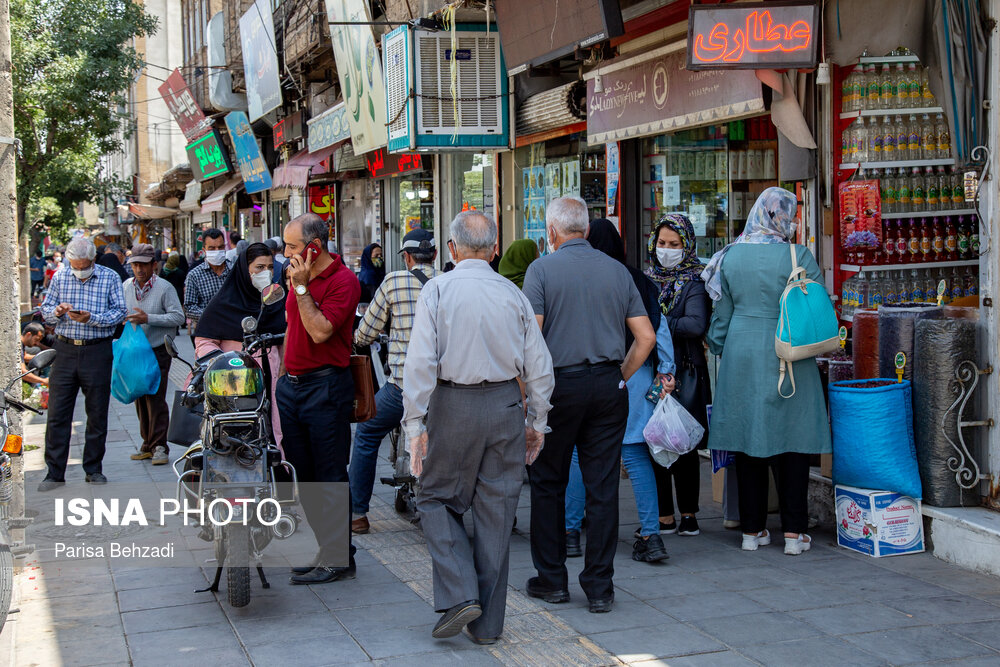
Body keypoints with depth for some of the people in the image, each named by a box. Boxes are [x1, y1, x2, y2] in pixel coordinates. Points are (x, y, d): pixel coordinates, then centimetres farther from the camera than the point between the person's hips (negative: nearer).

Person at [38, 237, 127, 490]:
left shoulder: (110, 277, 0)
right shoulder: (60, 277, 7)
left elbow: (119, 312, -4)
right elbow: (45, 308, 12)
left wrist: (91, 318, -19)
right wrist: (57, 312, -11)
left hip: (97, 351, -2)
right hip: (65, 349, 2)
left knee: (97, 414, 6)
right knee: (57, 413, -1)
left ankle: (93, 469, 18)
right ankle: (55, 472, 5)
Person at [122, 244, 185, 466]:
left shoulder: (164, 288, -8)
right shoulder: (125, 287, 8)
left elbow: (178, 317, -14)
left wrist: (148, 318, -20)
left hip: (158, 351, -5)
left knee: (155, 399, -10)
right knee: (140, 399, 8)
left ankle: (159, 446, -6)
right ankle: (148, 444, 16)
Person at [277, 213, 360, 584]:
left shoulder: (344, 281, -12)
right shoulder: (299, 277, 13)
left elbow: (320, 331, -22)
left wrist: (302, 287, -18)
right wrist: (284, 373, 18)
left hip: (325, 387, -9)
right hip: (292, 383, 9)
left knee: (330, 477, -5)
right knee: (304, 476, 13)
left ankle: (338, 559, 1)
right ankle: (320, 549, 22)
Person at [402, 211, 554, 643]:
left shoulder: (438, 290, -4)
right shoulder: (512, 294, 4)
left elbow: (420, 361, -12)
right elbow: (539, 365, 5)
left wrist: (415, 423, -9)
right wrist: (537, 421, 14)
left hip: (453, 403, -3)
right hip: (505, 402, 3)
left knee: (437, 499, 13)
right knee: (496, 510, 8)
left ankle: (460, 596, -3)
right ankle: (488, 623, 14)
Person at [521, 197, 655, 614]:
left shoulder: (542, 269, -4)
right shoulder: (617, 270, 7)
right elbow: (646, 337, 5)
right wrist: (621, 376, 13)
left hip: (559, 385, -3)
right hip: (608, 388, 3)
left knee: (548, 484, 11)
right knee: (603, 488, 5)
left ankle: (551, 579, 17)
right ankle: (599, 586, 8)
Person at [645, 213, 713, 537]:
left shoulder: (695, 282, -3)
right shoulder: (647, 278, 12)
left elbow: (697, 325, -18)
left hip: (684, 374, -4)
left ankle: (688, 514, 12)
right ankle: (664, 516, 8)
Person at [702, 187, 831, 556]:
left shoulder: (731, 256, 1)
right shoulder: (798, 256, -9)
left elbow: (722, 311, 7)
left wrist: (718, 346, 19)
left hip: (741, 354, 3)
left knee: (747, 439, 9)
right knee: (791, 441, 4)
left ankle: (752, 529, 15)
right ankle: (793, 531, 7)